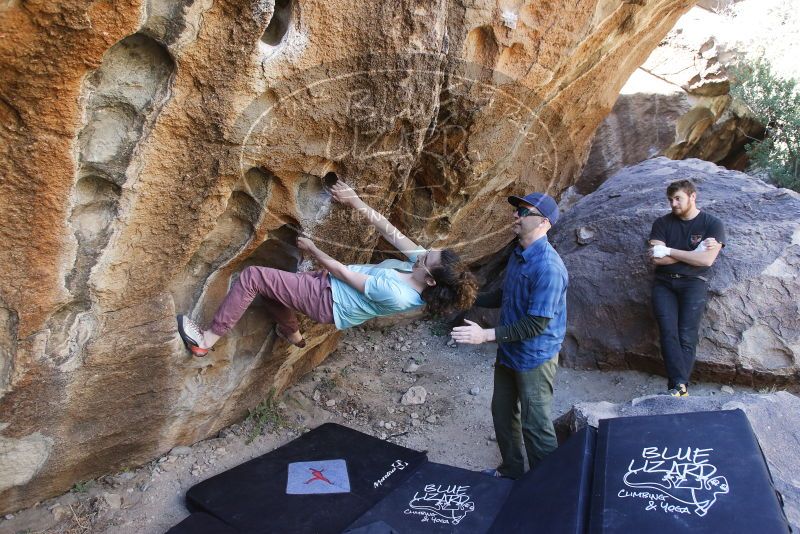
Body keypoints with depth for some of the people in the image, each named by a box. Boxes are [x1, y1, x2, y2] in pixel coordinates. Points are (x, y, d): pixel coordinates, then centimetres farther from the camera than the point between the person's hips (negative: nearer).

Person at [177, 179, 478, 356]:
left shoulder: (396, 295, -34)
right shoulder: (425, 263, -13)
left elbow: (344, 273, -22)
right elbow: (390, 232, -8)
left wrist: (311, 249, -9)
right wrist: (356, 202, -9)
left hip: (328, 299, -8)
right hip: (332, 285, 9)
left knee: (252, 277, -12)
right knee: (268, 287, 22)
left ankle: (208, 340, 0)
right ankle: (292, 333, 40)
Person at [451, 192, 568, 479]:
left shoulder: (548, 267, -27)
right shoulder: (518, 254, 2)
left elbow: (536, 324, -27)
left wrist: (486, 335, -28)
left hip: (535, 357, -9)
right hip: (508, 351, 9)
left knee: (535, 426, 5)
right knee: (502, 413, 22)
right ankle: (512, 470, 43)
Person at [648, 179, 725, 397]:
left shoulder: (712, 224, 3)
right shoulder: (662, 223, 8)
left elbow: (707, 260, -11)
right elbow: (656, 259, -4)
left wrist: (669, 251, -10)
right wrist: (694, 252, -7)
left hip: (693, 283, -1)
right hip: (664, 283, 2)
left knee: (686, 337, -11)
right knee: (668, 333, -15)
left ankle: (677, 386, -8)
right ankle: (680, 384, -19)